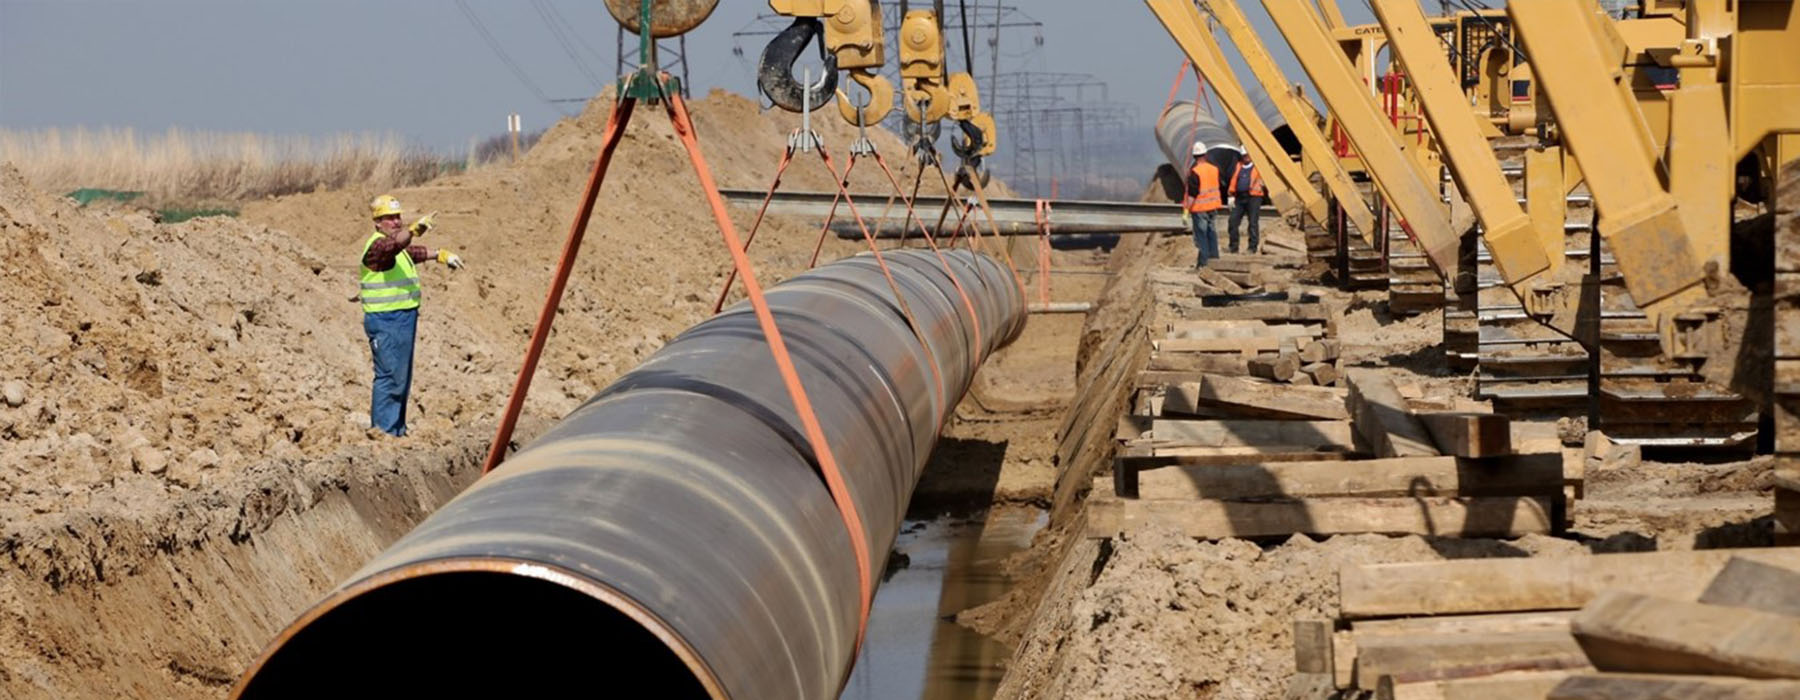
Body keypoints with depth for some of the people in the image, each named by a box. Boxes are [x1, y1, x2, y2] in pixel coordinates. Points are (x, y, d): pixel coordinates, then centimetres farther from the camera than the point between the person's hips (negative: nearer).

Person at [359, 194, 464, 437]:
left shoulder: (400, 248, 17)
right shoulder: (378, 245, -14)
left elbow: (415, 252, 39)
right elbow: (394, 244, -37)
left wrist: (441, 254, 34)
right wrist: (413, 230, -54)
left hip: (404, 318, 10)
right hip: (385, 320, -10)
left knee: (402, 378, 16)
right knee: (389, 376, -13)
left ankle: (397, 429, 24)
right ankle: (382, 429, -13)